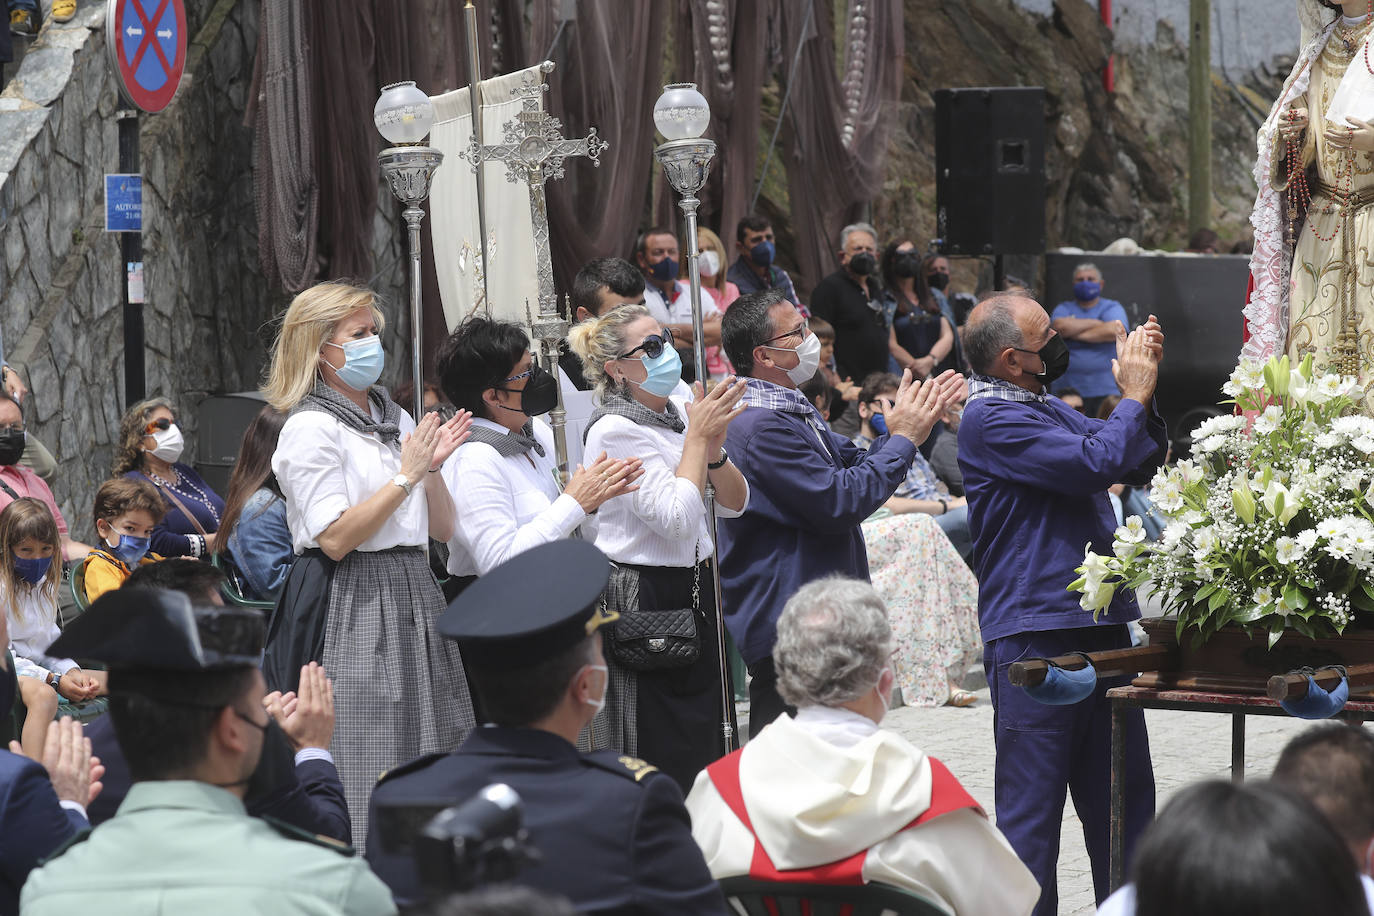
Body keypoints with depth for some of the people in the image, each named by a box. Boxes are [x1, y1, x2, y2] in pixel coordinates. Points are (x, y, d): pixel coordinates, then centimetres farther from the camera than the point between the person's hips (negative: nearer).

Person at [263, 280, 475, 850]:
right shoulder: (310, 428, -7)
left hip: (412, 597, 8)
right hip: (350, 607, -8)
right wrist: (406, 475, -14)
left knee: (426, 756, 6)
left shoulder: (396, 419, 16)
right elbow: (335, 539, -16)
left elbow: (442, 528, 16)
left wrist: (433, 468, -1)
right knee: (363, 768, -9)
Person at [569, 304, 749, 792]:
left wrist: (714, 450, -10)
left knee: (705, 747, 8)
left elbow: (734, 504, 9)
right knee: (664, 756, -4)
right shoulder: (616, 430, -14)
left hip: (696, 593, 7)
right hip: (643, 600, -7)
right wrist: (698, 437, -16)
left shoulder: (681, 412, 8)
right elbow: (677, 519, -22)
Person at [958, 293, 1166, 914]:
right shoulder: (992, 419, -12)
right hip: (1035, 637, -9)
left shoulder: (1049, 409, 17)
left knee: (1123, 799, 14)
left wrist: (1144, 387, 8)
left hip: (1102, 626, 9)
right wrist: (1134, 395, -8)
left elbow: (1140, 465, 21)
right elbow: (1094, 464, -21)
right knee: (1031, 805, -4)